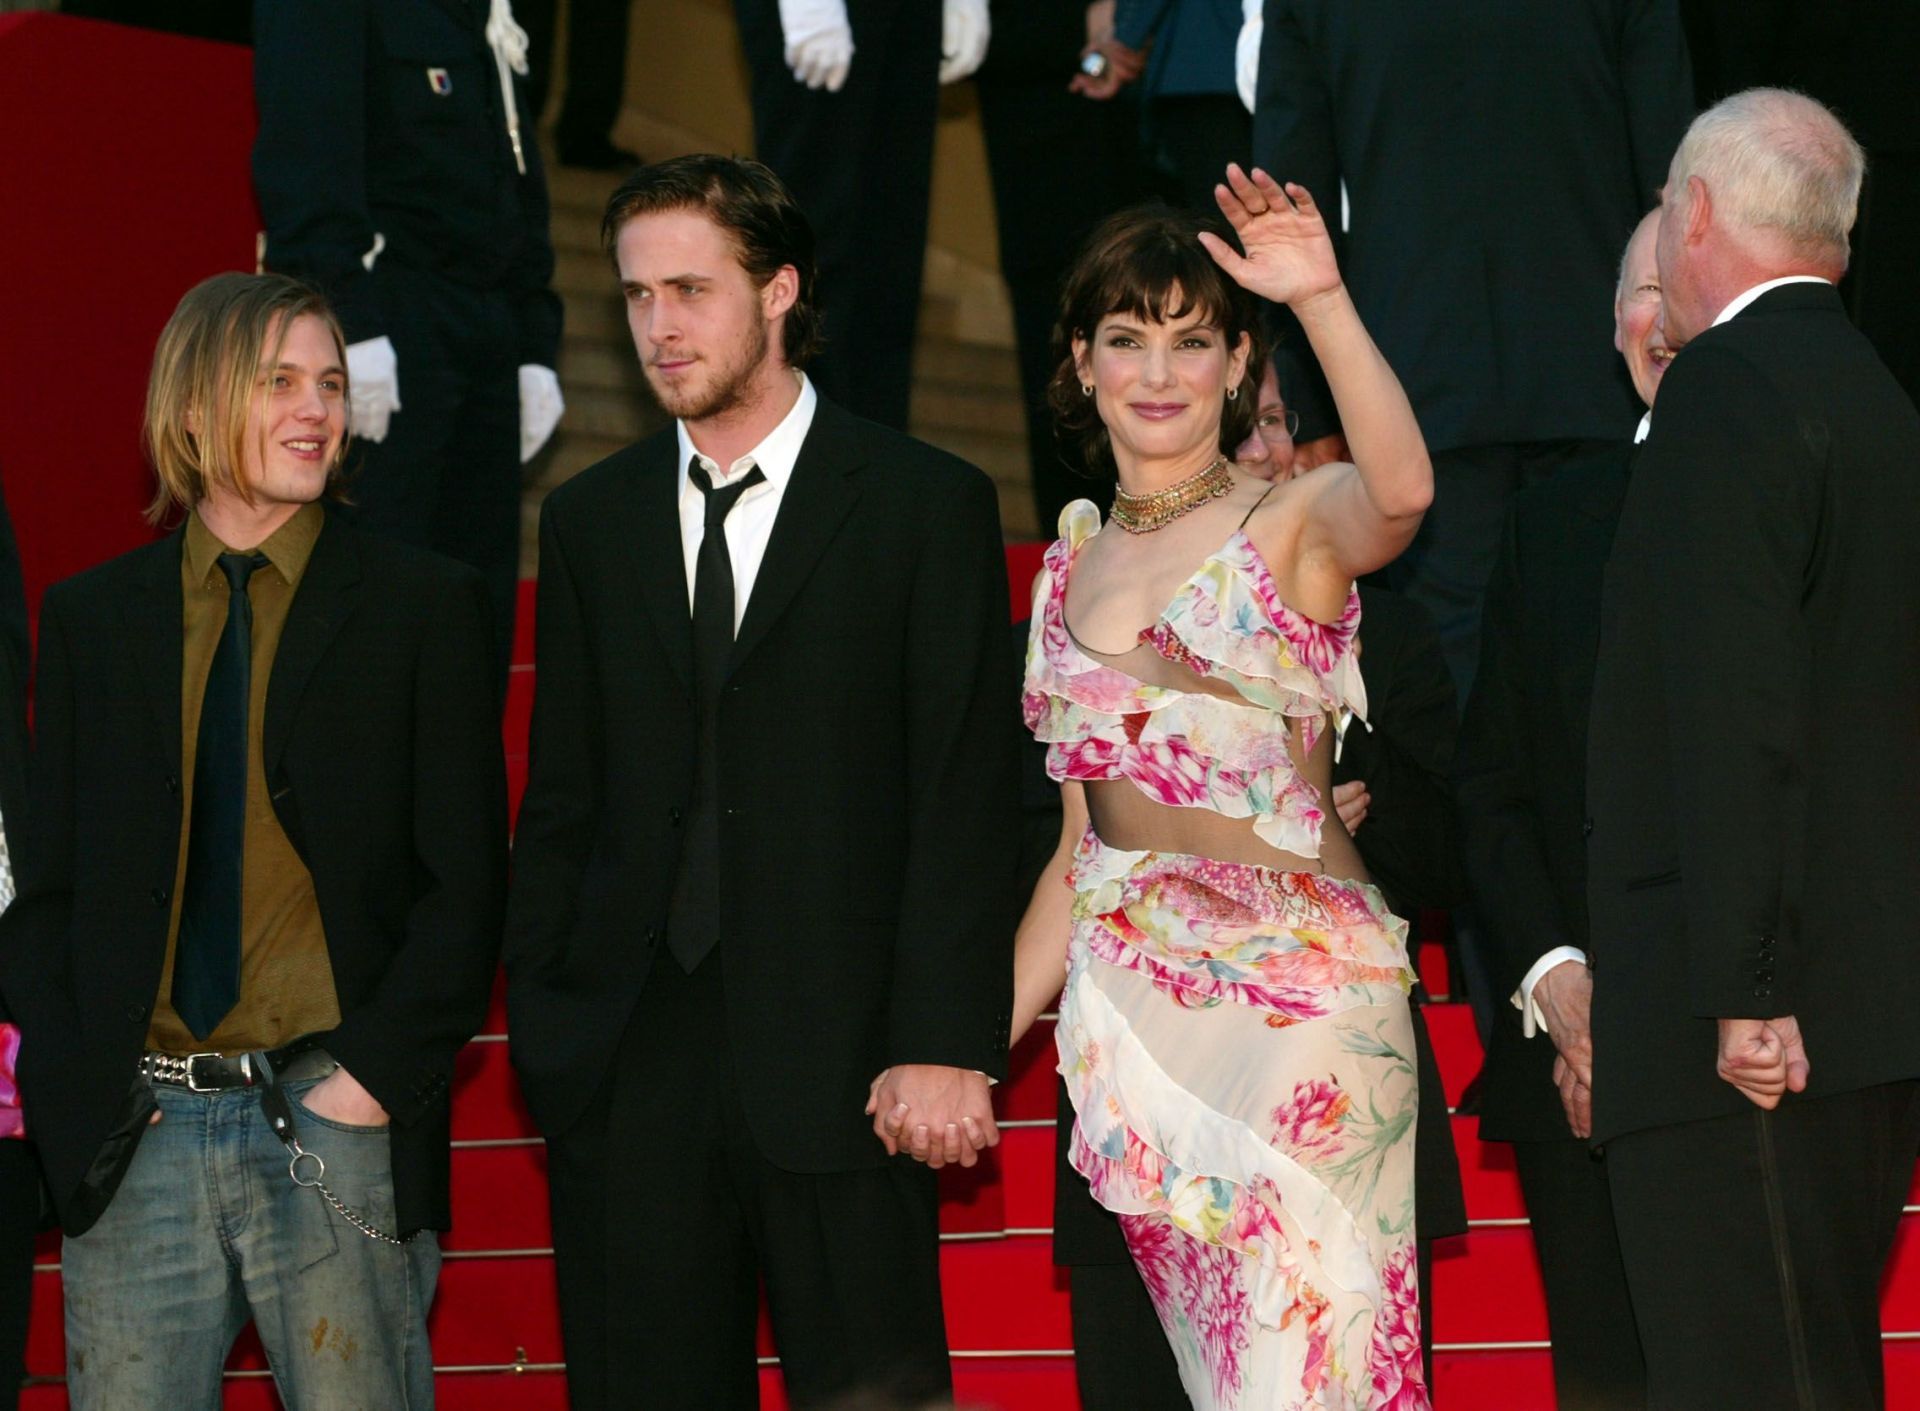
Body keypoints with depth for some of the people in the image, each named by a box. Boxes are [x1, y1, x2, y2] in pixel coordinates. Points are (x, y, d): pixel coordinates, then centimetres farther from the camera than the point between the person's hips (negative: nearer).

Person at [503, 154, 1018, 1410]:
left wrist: (943, 1048, -12)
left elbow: (967, 801, -4)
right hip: (627, 1074, 4)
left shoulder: (929, 506, 2)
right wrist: (538, 1024, 4)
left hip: (837, 1069, -3)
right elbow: (562, 801, 15)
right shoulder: (591, 520, 14)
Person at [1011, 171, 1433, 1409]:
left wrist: (1324, 300, -37)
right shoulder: (1075, 566, 15)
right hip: (1132, 1008, 5)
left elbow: (1401, 491, -27)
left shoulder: (1295, 527, -1)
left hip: (1299, 995, -5)